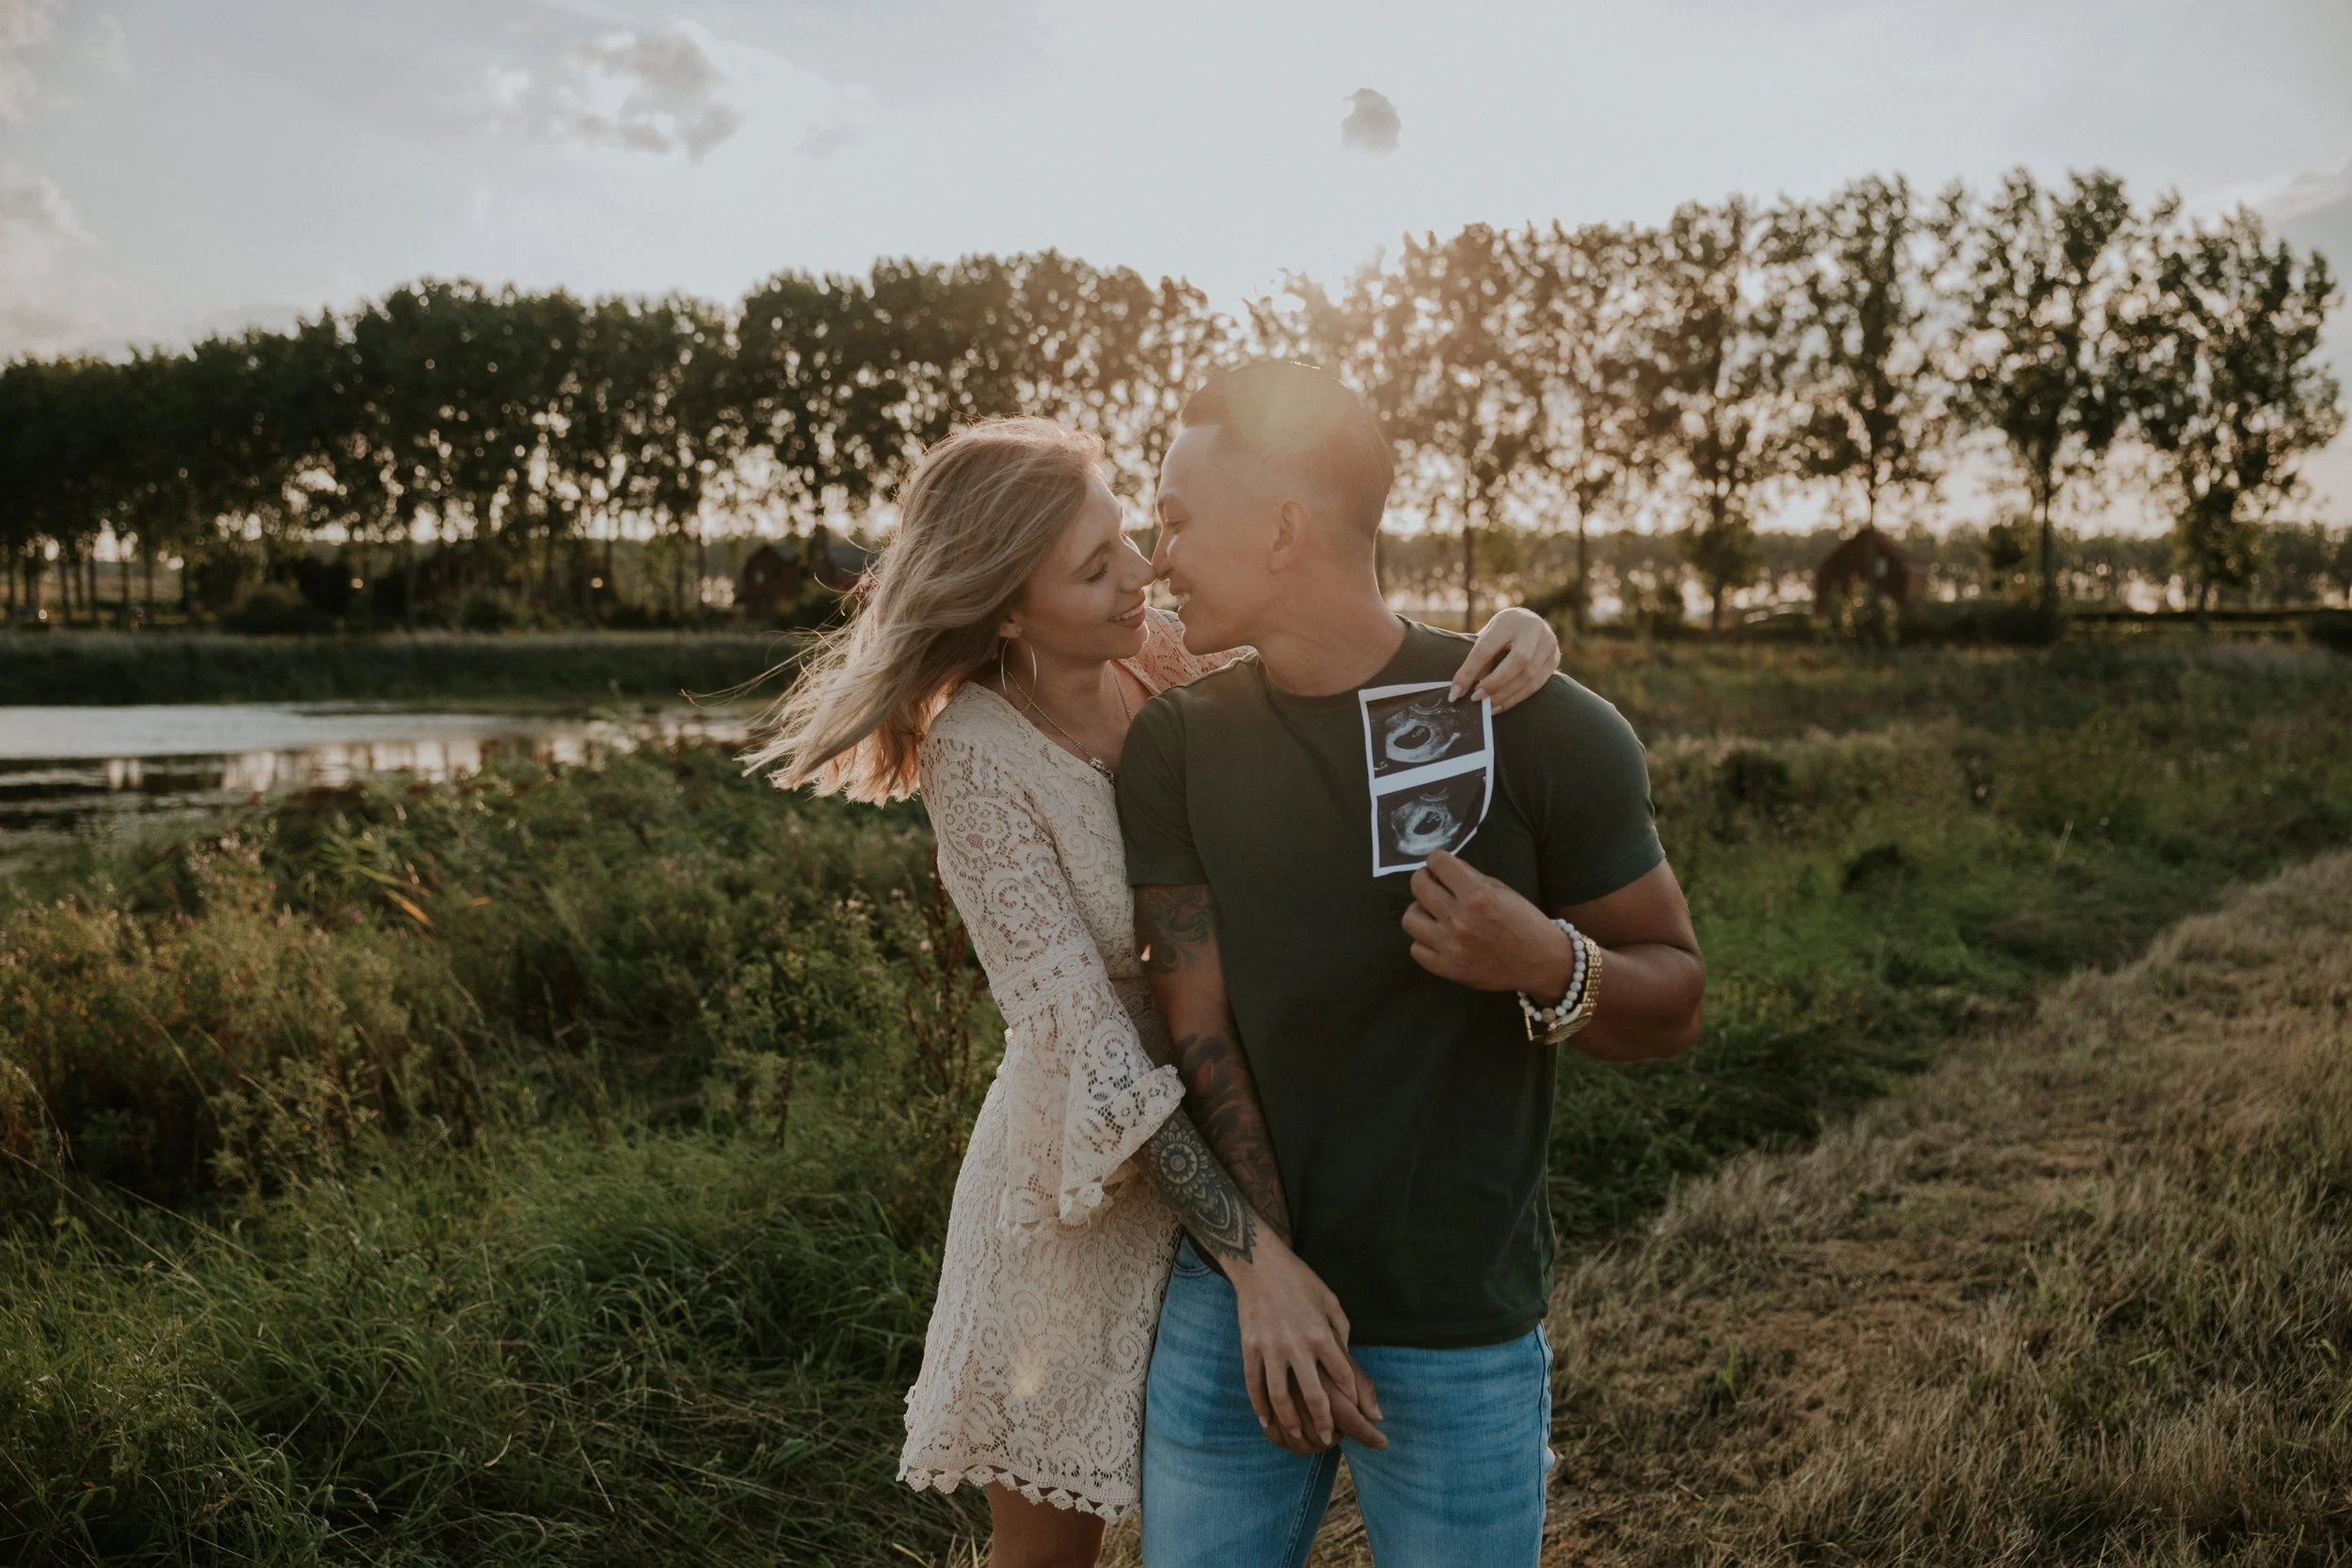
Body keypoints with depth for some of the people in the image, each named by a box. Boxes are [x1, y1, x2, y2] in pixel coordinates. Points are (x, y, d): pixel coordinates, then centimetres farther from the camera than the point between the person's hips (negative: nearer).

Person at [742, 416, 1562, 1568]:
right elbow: (1075, 1030, -24)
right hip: (1090, 1190, -4)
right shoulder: (979, 753, -20)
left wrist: (1505, 638, -25)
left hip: (1248, 1156, 4)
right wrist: (1249, 1248, -30)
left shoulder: (1173, 664, -7)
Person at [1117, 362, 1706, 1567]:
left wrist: (1549, 966, -24)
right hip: (1231, 1303, 3)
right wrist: (1266, 1270, -18)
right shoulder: (1176, 746, -2)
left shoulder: (1545, 733, -10)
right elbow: (1195, 1026, -8)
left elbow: (1673, 1005, -3)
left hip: (1457, 1334, -2)